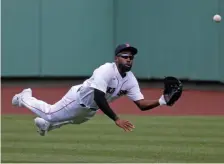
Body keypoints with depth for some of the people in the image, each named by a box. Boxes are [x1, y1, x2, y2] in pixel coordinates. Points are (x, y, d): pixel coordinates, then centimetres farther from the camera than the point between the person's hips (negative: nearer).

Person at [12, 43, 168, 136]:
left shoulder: (131, 80, -17)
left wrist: (161, 101, -37)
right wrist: (116, 119, -51)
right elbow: (98, 98, -46)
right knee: (50, 114, 15)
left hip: (90, 111, 6)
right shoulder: (106, 70, -38)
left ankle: (44, 123, 57)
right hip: (78, 99, -6)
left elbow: (142, 104, -19)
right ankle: (25, 98, 41)